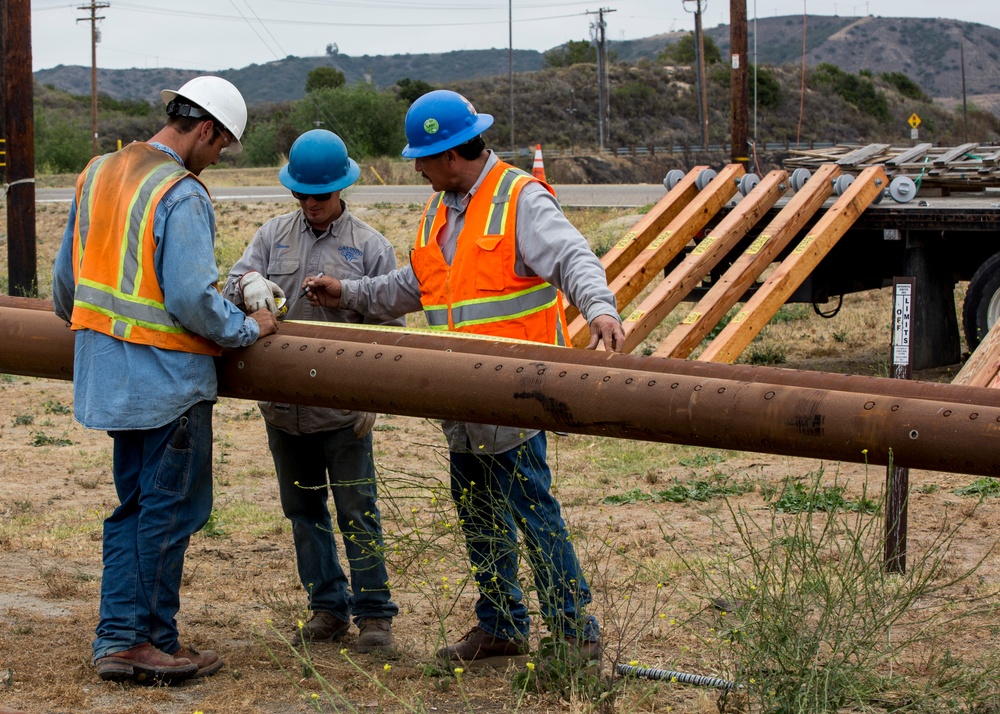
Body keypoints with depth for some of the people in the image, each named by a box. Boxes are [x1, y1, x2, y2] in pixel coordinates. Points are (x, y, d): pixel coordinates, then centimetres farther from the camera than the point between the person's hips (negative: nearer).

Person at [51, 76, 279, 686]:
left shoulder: (99, 172, 8)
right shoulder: (182, 195, -18)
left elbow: (67, 275, 17)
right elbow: (193, 301, -24)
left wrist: (84, 319, 35)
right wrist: (248, 328, -7)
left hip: (108, 374, 8)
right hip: (166, 379, -8)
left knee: (135, 505, 16)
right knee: (169, 510, 3)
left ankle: (119, 638, 16)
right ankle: (153, 643, 11)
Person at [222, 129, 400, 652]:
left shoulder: (370, 246, 1)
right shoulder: (274, 235, 10)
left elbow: (386, 328, 1)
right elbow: (231, 285, 0)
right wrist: (250, 283, -25)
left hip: (342, 408, -4)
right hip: (283, 406, 4)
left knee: (356, 511, -1)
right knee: (303, 509, 12)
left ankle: (374, 613, 9)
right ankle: (327, 608, 23)